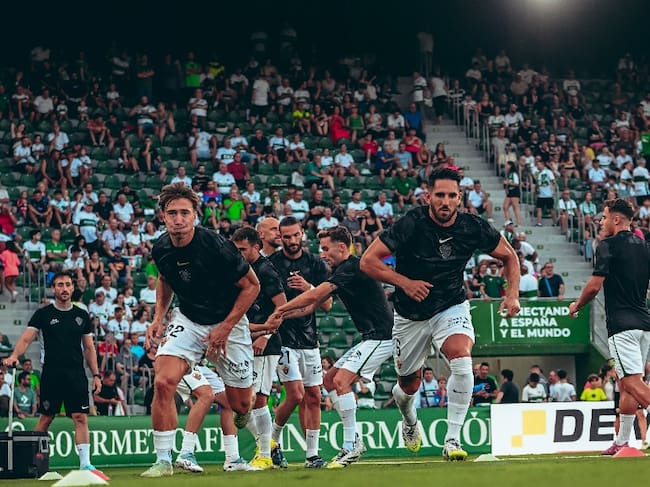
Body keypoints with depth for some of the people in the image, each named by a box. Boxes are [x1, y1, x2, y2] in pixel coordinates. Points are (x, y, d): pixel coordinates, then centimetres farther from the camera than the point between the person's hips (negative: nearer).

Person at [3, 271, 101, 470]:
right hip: (51, 374, -2)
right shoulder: (43, 314, 4)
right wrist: (14, 355, -24)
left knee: (81, 418, -7)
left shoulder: (81, 316, 13)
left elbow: (89, 348, 16)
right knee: (46, 418, 1)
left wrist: (96, 374, 9)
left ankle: (85, 463, -9)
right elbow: (26, 338, -5)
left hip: (76, 374, 2)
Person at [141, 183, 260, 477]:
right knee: (163, 382, -21)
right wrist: (158, 317, 2)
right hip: (187, 320, 3)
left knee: (241, 405, 3)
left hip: (228, 324, -3)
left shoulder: (215, 246, -25)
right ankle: (163, 461, -13)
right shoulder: (161, 249, -9)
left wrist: (225, 328, -17)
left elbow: (251, 285, -14)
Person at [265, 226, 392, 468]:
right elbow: (312, 306, 17)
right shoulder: (341, 271, 16)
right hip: (371, 338, 11)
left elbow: (314, 296, -22)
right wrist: (281, 316, 4)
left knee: (341, 380, -20)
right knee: (330, 380, 11)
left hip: (381, 336, -11)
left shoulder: (352, 267, -16)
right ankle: (353, 440, 10)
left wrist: (280, 309, -11)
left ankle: (351, 445, -17)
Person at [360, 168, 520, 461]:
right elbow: (368, 261, -18)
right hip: (410, 315, 0)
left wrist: (513, 294, -9)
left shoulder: (473, 228, -13)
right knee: (409, 386, 12)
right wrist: (404, 282, -28)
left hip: (451, 307, 0)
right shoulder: (411, 225, -21)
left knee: (461, 357, -29)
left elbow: (508, 255, 5)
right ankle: (409, 420, 50)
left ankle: (453, 439, -23)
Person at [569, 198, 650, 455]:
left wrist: (576, 305, 5)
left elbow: (594, 286, -11)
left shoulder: (608, 246, -8)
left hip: (622, 324, -8)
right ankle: (622, 441, 17)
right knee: (626, 384, 14)